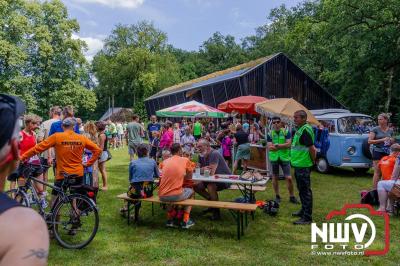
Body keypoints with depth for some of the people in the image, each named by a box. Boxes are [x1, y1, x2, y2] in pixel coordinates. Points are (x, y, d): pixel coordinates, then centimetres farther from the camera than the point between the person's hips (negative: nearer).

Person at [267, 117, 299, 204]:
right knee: (275, 177, 10)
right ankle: (277, 196, 24)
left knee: (289, 178, -2)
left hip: (284, 157, -1)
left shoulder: (286, 132, -2)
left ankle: (292, 197, 14)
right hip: (274, 158, 2)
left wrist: (276, 145, -16)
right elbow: (270, 147, -9)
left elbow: (288, 144, -13)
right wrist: (282, 146, -18)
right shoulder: (270, 134, 1)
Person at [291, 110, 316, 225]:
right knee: (301, 189, 20)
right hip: (299, 164, 10)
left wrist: (313, 161, -12)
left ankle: (307, 217, 4)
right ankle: (304, 210, 35)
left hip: (303, 166, -10)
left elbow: (311, 148, -23)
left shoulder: (305, 130, -19)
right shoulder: (300, 129, 13)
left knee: (305, 191, -3)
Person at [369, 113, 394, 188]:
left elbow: (392, 142, 23)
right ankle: (375, 189, -2)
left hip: (387, 153, 5)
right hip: (378, 152, -5)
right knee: (377, 172, -6)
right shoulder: (375, 129, -3)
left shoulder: (390, 131, 11)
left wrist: (391, 141, -1)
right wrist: (382, 140, -16)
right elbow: (369, 141, -10)